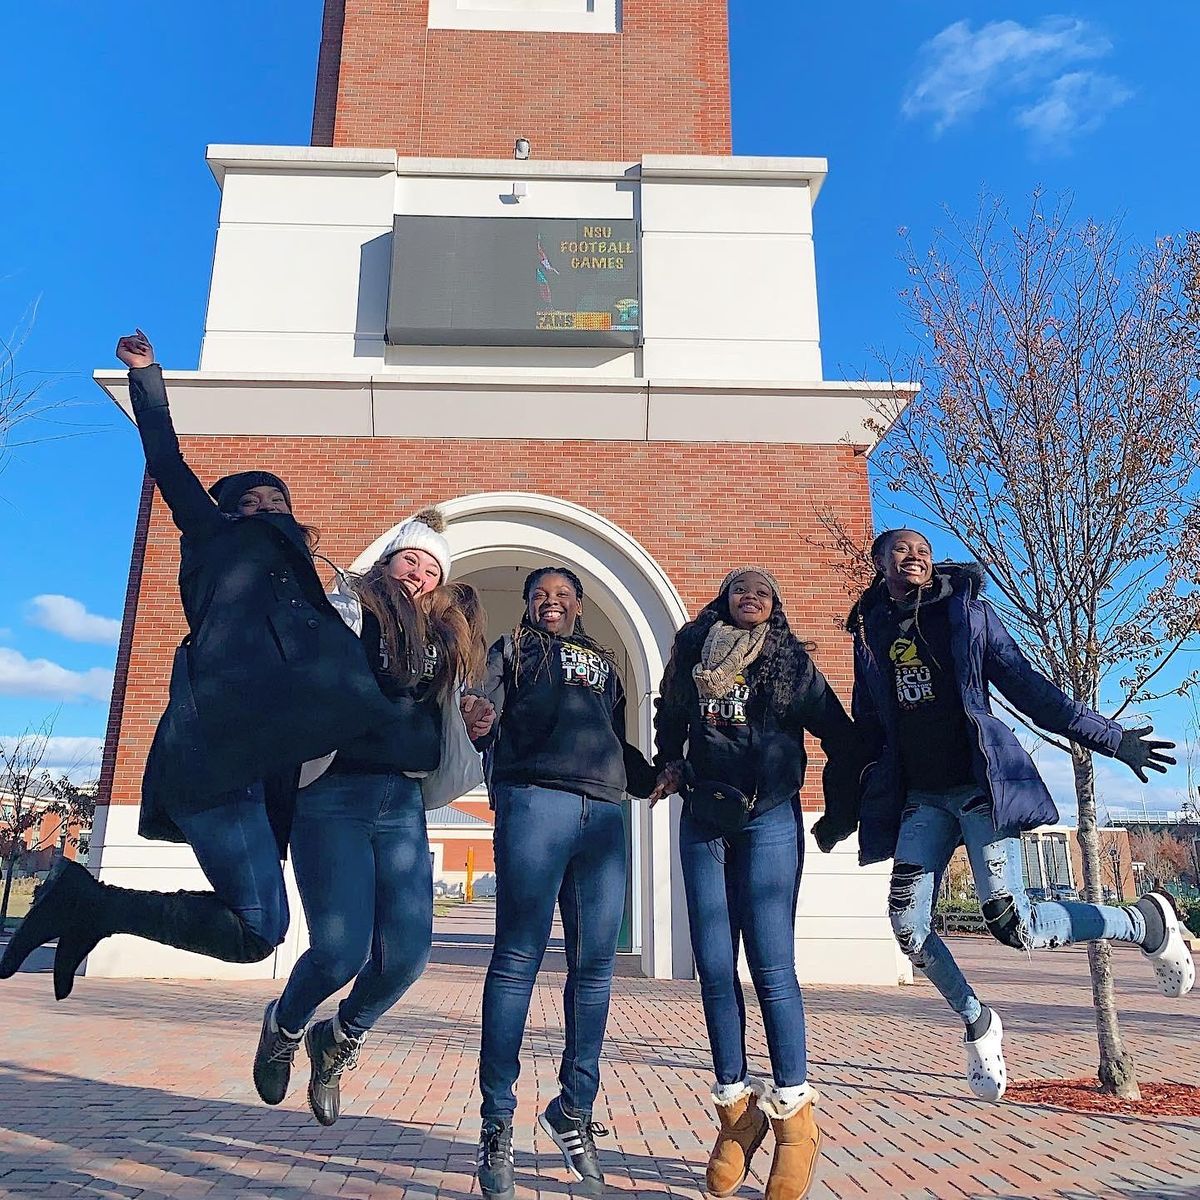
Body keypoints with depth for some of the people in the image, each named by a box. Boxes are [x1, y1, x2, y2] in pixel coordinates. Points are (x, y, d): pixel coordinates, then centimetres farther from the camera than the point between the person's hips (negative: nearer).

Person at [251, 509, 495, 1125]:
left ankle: (339, 1041, 27)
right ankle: (283, 1028, 26)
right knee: (341, 952, -11)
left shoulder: (444, 637, 19)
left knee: (406, 953, -6)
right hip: (335, 793, -5)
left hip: (402, 803, 5)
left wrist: (471, 720, 5)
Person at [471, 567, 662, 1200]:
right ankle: (497, 1122, 5)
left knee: (596, 964, 3)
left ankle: (574, 1109, 17)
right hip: (534, 802, -4)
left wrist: (652, 778, 14)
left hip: (603, 813, 4)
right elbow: (486, 718, 3)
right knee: (518, 956, -4)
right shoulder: (512, 650, 16)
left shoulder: (603, 663, 27)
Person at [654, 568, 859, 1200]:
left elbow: (842, 739, 6)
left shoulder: (793, 662, 3)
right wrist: (669, 764, 10)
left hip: (769, 821, -2)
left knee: (772, 966, -7)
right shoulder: (692, 654, 9)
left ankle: (793, 1116, 4)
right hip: (703, 821, 3)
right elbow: (670, 719, 26)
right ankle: (735, 1108, 15)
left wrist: (838, 815, 7)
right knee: (714, 968, 2)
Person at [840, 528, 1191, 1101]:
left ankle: (1148, 922, 13)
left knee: (1011, 922, -15)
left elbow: (1026, 686, 5)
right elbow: (867, 727, 16)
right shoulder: (869, 631, 10)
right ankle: (978, 1024, 18)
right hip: (920, 796, 3)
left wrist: (1108, 737, 1)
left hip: (980, 783, -3)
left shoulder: (967, 611, 3)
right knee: (907, 924, -9)